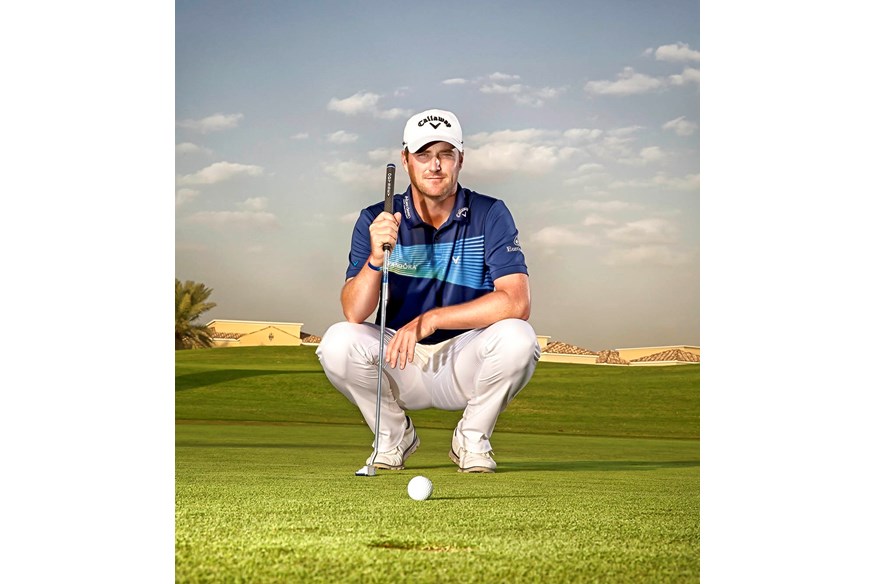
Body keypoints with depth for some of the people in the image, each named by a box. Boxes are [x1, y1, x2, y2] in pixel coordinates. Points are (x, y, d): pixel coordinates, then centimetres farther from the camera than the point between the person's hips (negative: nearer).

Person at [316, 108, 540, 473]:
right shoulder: (377, 221, -4)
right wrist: (375, 258, -35)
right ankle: (393, 435, 2)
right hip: (401, 365, 1)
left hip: (465, 363, -1)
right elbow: (354, 313, -15)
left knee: (516, 338, -31)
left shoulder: (490, 216, -7)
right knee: (338, 342, -27)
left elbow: (516, 302, -20)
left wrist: (431, 319, -26)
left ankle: (472, 437, -1)